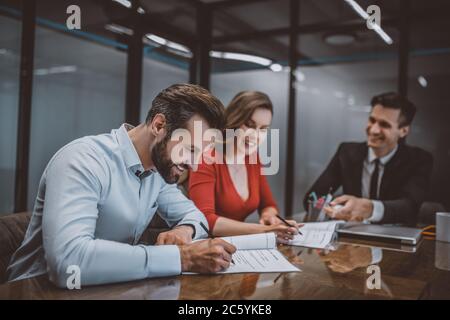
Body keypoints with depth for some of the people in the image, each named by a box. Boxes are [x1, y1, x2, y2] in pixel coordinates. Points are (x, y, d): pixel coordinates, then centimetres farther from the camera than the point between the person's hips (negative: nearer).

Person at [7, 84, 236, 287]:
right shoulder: (83, 160, -24)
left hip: (108, 285, 6)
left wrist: (185, 230, -14)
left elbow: (191, 212, 10)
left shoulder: (158, 168, -1)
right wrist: (182, 257, -34)